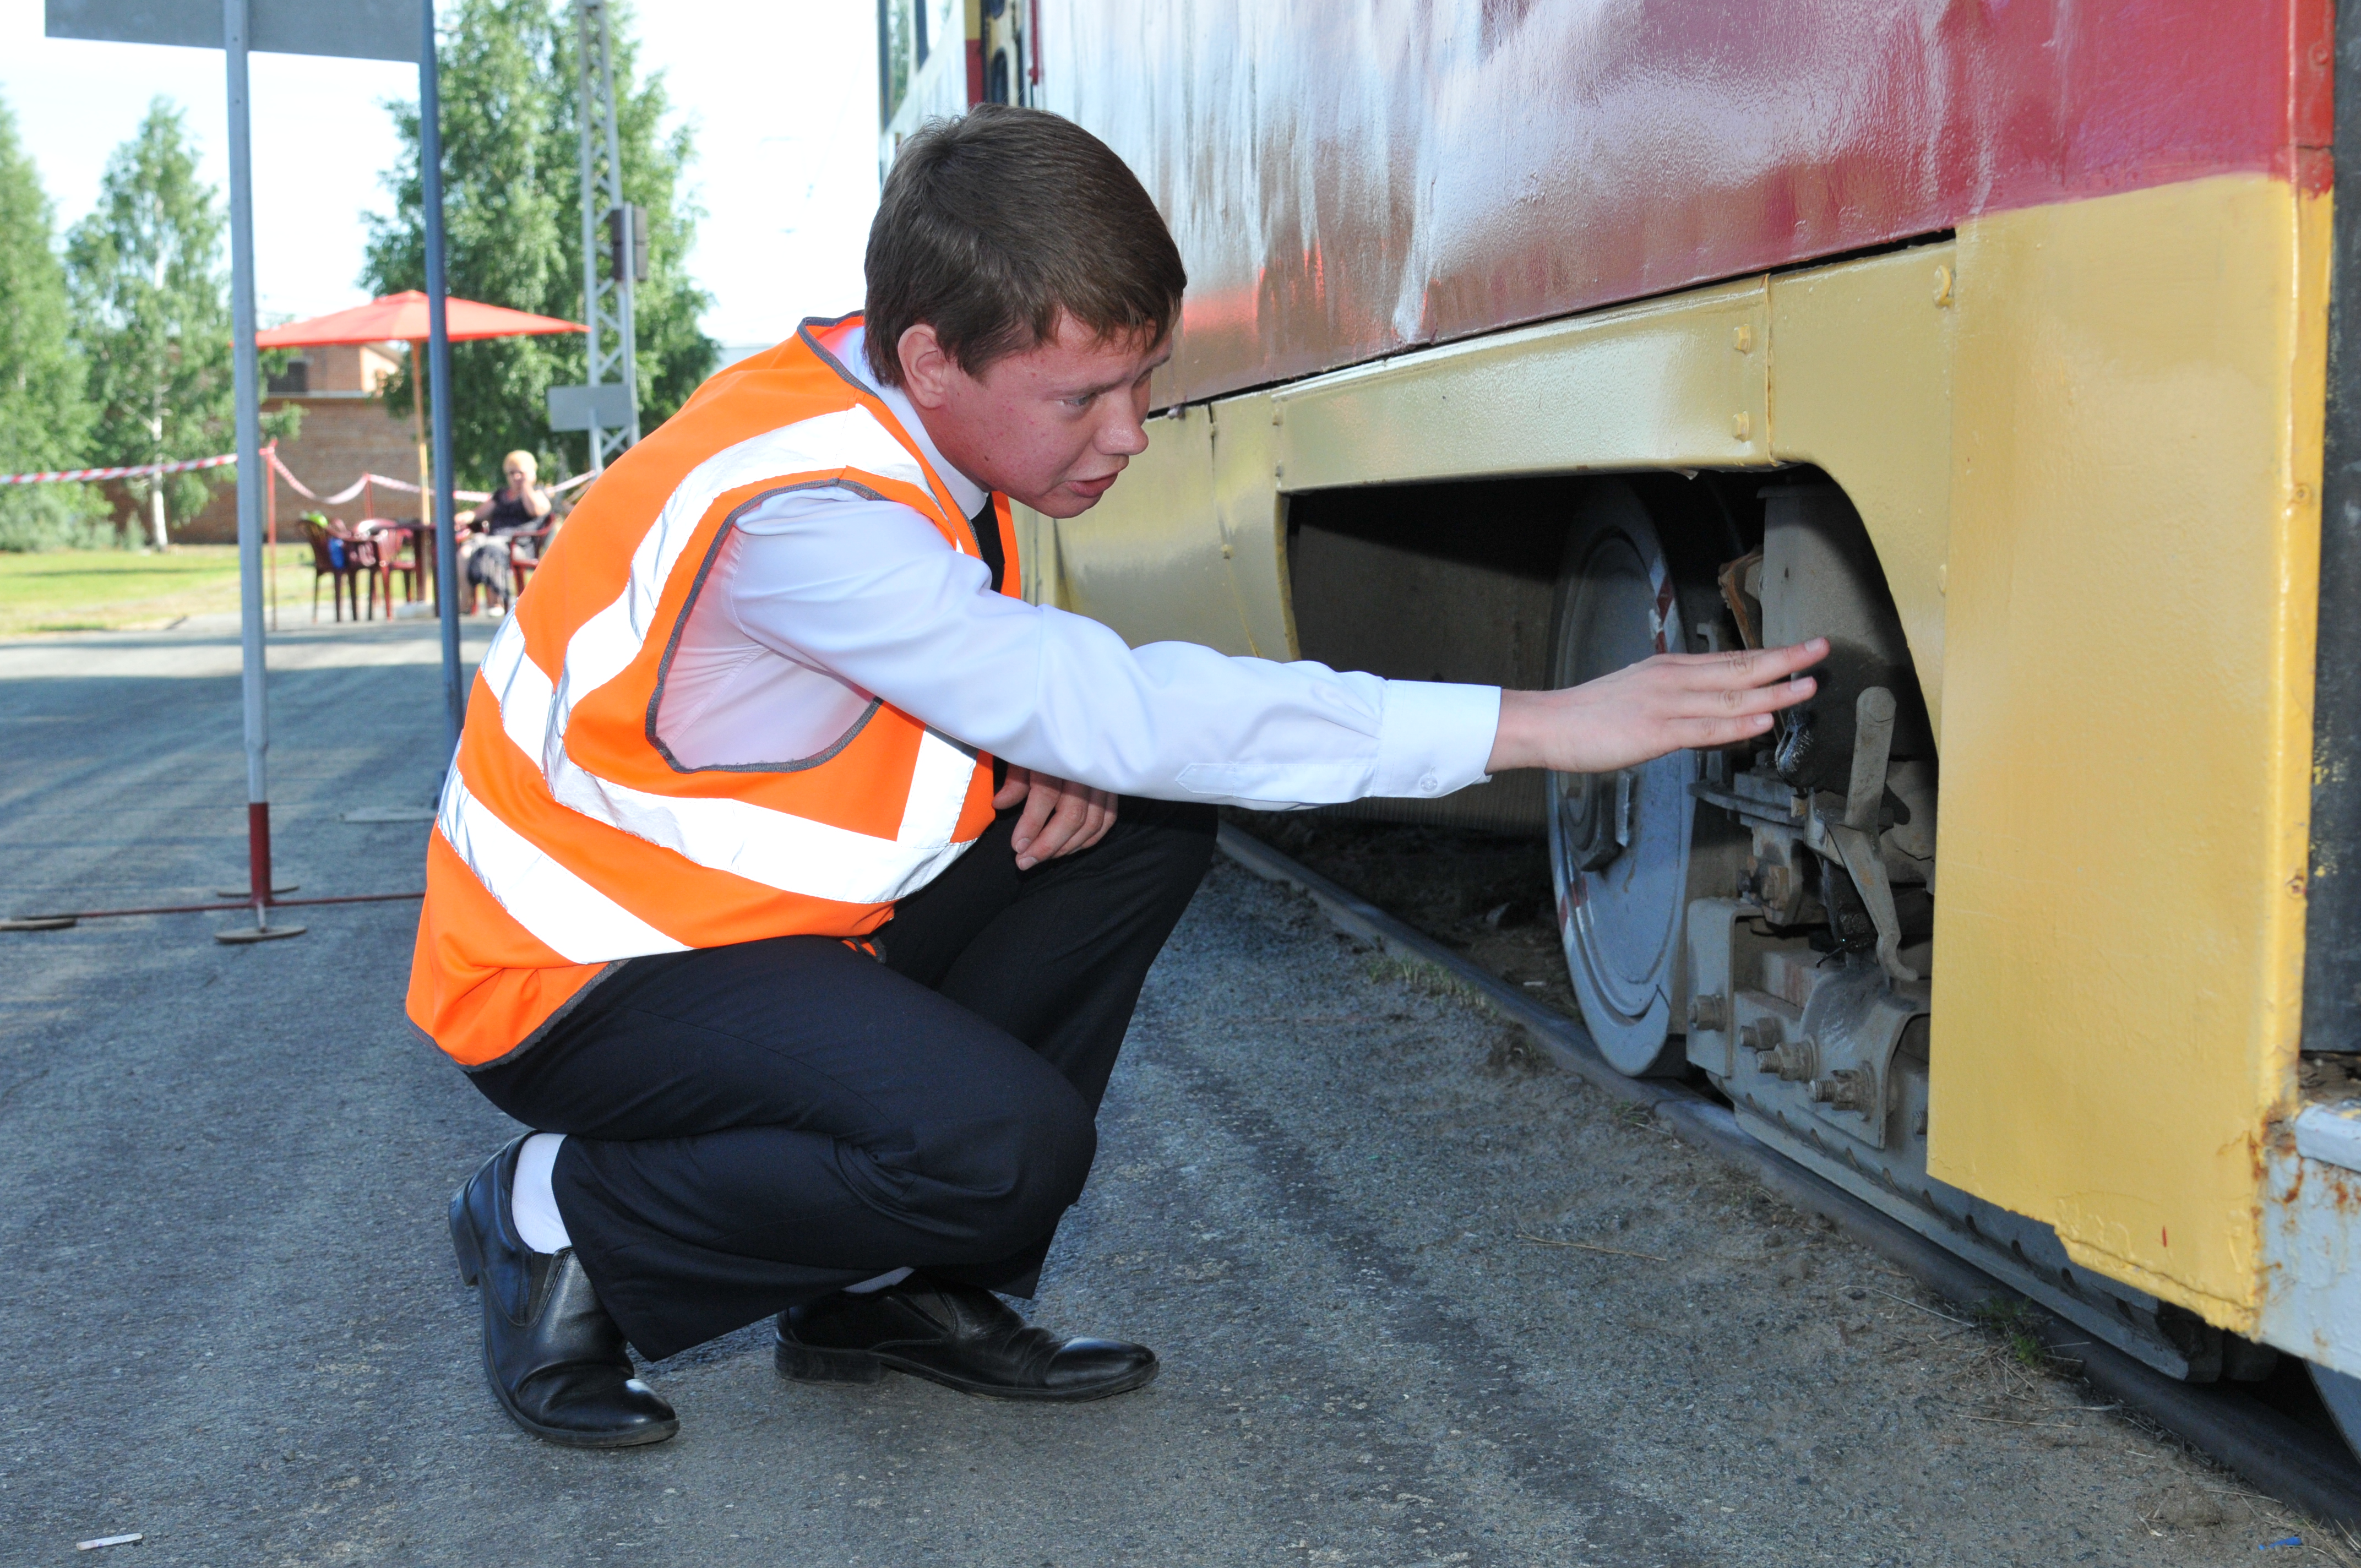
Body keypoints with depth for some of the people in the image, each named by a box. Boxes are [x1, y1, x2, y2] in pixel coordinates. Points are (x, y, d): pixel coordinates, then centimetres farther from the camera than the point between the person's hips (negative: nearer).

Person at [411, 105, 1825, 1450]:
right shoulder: (796, 513, -31)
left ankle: (895, 1291, 4)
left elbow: (1028, 690, 10)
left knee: (1144, 822, -4)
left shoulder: (923, 423, -3)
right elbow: (1134, 716, -35)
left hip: (768, 906, 9)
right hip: (579, 981, -9)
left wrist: (1067, 744, -16)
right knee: (1008, 1148, -29)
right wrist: (1541, 725, -34)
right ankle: (561, 1220, -4)